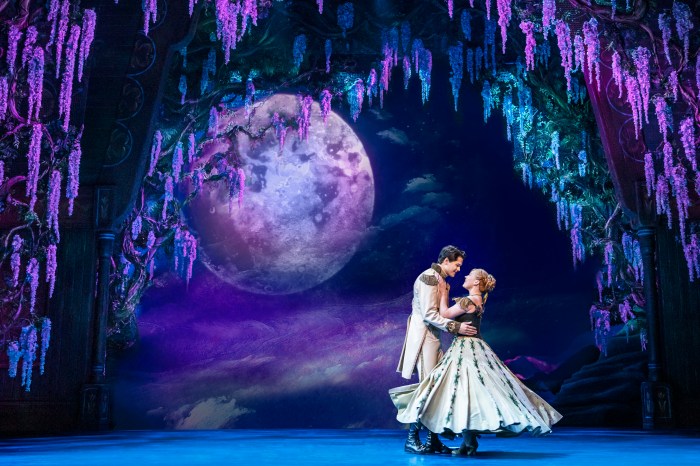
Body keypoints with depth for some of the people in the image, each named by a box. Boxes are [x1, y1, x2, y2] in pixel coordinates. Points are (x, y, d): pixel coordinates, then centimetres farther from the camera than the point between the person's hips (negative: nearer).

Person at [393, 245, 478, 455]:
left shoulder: (441, 280, 17)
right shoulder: (429, 278, -12)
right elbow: (429, 314, -18)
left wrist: (460, 325, 9)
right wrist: (455, 327, -19)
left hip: (434, 337, 9)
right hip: (423, 337, -9)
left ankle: (433, 439, 10)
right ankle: (411, 439, -2)